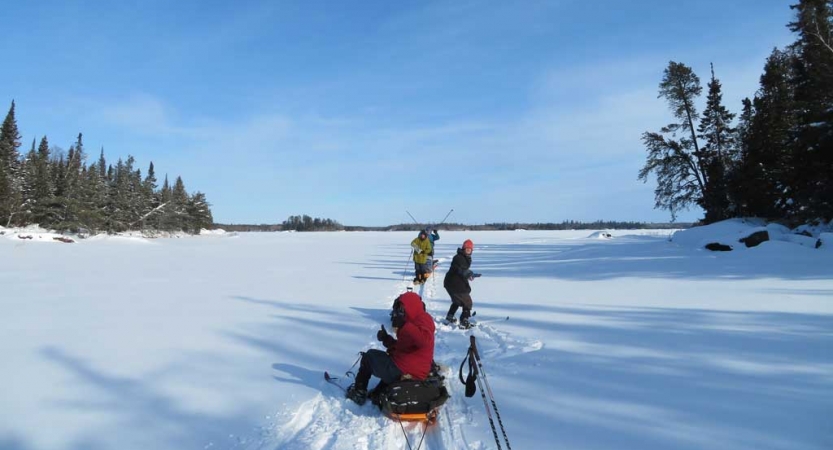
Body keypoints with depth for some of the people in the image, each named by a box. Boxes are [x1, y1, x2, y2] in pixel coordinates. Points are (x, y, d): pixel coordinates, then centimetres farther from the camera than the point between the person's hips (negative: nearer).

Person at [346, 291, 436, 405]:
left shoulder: (424, 319, -11)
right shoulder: (416, 321, 18)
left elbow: (424, 340, -34)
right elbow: (401, 347, 17)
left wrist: (404, 325, -34)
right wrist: (387, 339, 3)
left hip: (403, 371, -10)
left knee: (369, 356, 11)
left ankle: (359, 392, 20)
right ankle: (377, 395, 30)